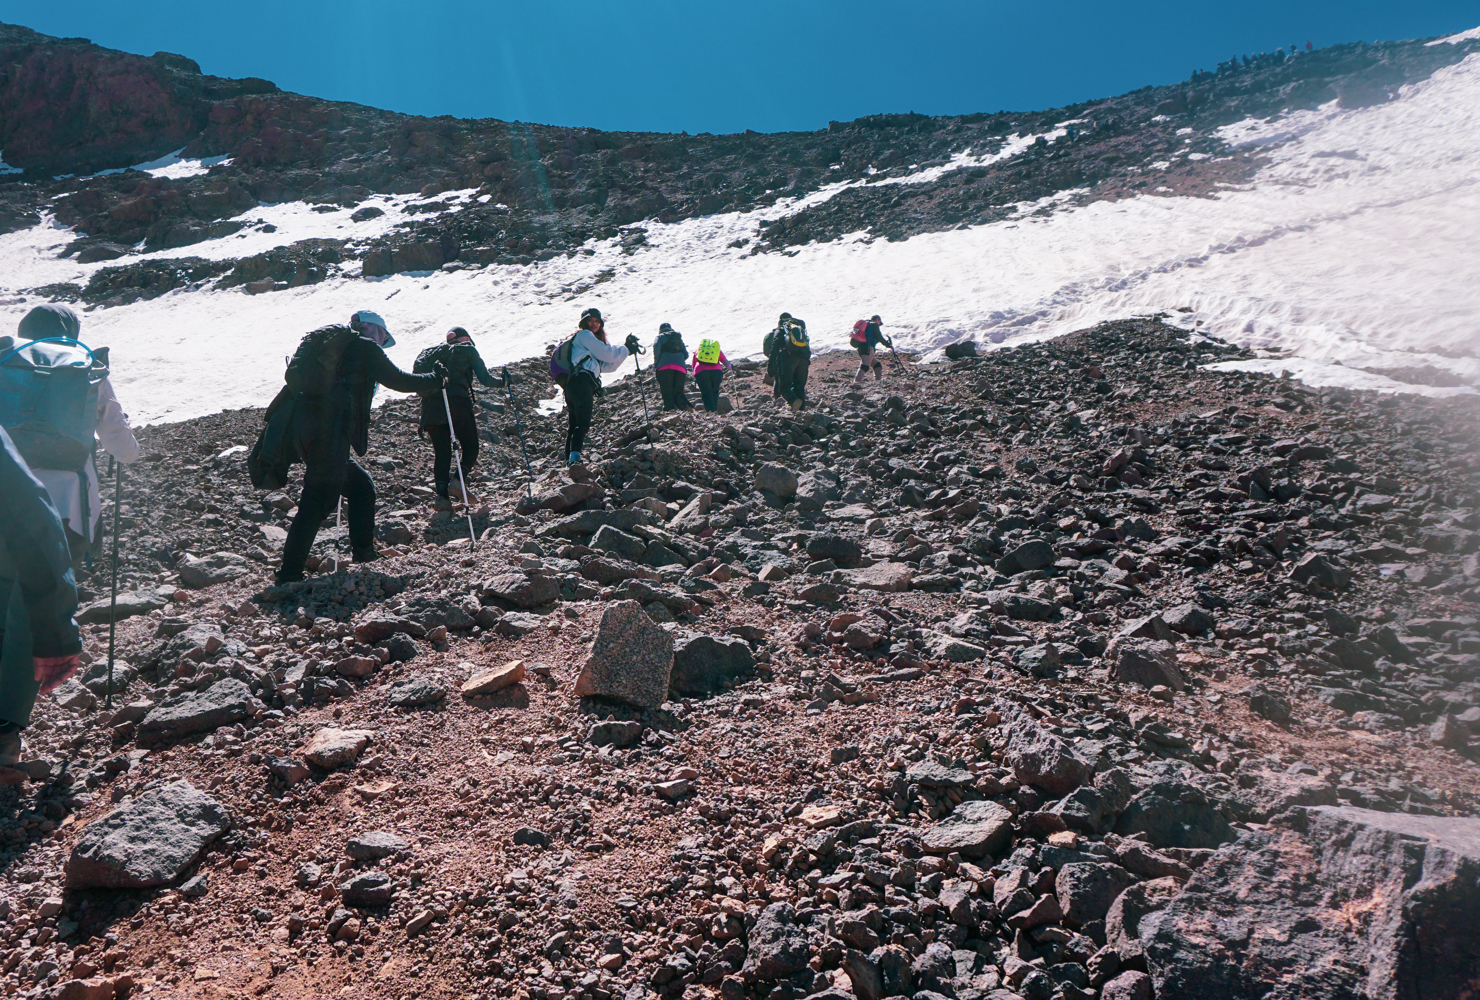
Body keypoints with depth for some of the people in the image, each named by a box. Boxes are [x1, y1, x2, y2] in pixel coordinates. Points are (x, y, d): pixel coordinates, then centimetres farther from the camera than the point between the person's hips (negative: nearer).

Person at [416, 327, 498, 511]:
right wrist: (501, 381, 25)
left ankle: (442, 494, -4)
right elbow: (484, 379, 8)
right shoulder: (468, 350, 14)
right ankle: (458, 481, -12)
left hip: (432, 408, 4)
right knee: (471, 447, 10)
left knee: (441, 452, 9)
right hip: (458, 405, -4)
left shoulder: (431, 352, 25)